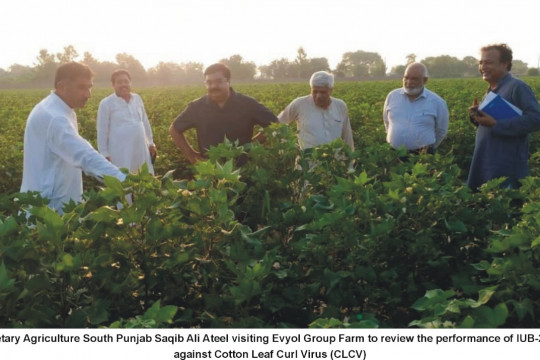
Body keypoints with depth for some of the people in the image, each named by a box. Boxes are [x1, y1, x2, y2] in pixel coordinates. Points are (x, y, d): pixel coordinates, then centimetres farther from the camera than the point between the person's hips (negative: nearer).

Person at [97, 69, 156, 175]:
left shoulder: (137, 99, 10)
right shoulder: (106, 103, -4)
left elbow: (145, 122, 19)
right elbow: (102, 131, -3)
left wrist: (151, 143, 19)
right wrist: (105, 155, -6)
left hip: (141, 149, 5)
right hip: (120, 152, -5)